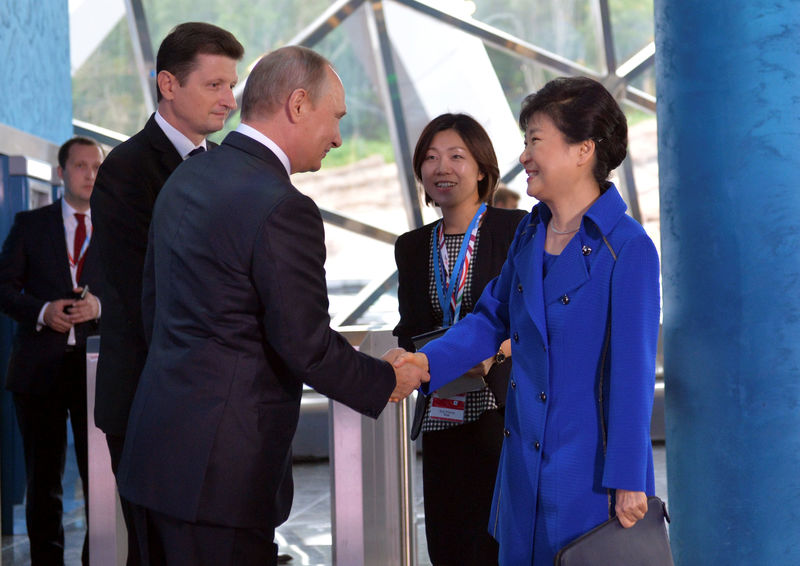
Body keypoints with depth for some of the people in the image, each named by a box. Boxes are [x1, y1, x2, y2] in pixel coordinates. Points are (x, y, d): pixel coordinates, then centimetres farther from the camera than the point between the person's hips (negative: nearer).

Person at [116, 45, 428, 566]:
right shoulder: (283, 209, -18)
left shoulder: (185, 178, 10)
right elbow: (307, 345, -16)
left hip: (156, 446, 9)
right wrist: (388, 381, 0)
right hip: (218, 467, -9)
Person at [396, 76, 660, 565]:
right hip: (524, 467, 8)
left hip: (589, 468, -7)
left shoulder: (628, 249, -16)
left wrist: (627, 481, -15)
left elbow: (632, 372, -16)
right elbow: (494, 317, 18)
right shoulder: (530, 233, 7)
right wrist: (429, 362, 2)